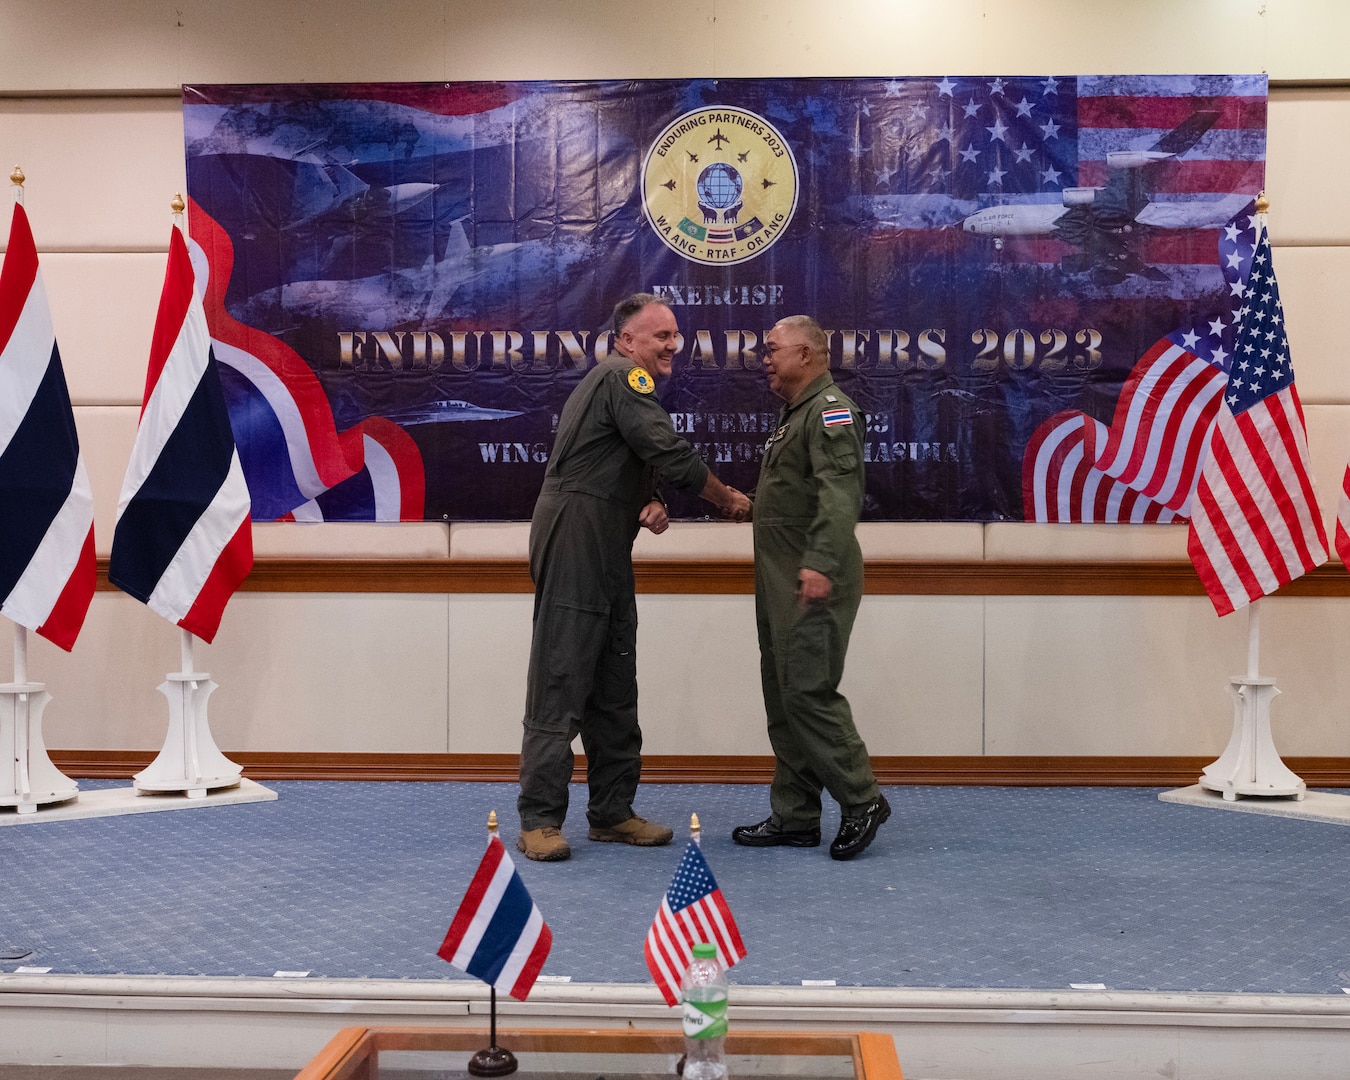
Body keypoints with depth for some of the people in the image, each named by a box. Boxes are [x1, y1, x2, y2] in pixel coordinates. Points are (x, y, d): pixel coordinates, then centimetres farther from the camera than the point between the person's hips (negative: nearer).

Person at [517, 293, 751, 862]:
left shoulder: (619, 382, 23)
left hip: (606, 555, 11)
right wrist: (728, 499, -2)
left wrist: (650, 507, 3)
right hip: (573, 544, -11)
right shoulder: (623, 377, -9)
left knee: (615, 690, 11)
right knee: (561, 685, -9)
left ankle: (612, 812, 18)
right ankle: (539, 821, -5)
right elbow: (672, 453, -16)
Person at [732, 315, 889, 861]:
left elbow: (840, 492, -24)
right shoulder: (794, 414, 22)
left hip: (813, 584, -11)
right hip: (780, 582, 11)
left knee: (808, 691, -12)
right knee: (783, 697, 11)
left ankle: (861, 800, 1)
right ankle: (794, 817, 17)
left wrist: (821, 563, -34)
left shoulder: (830, 410, -11)